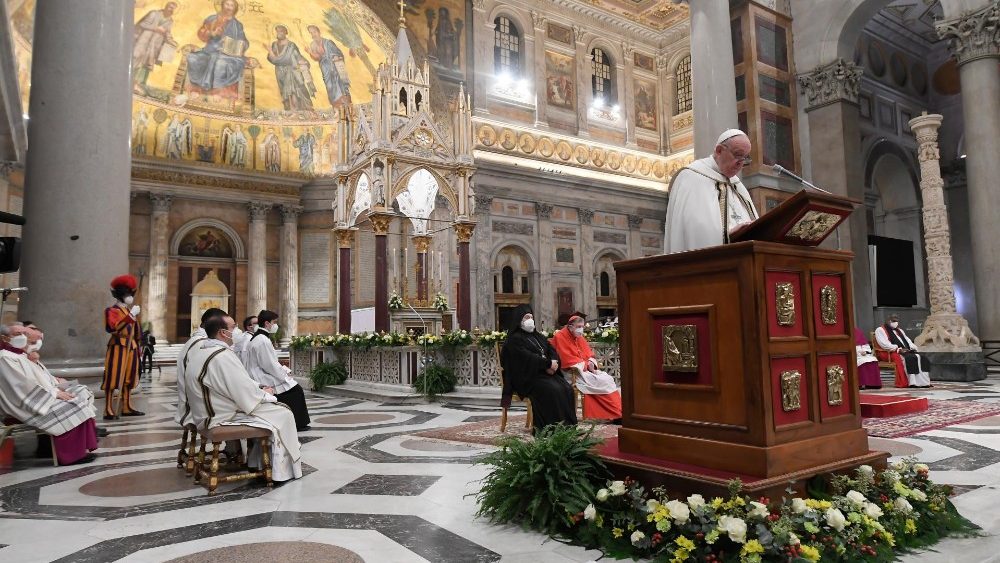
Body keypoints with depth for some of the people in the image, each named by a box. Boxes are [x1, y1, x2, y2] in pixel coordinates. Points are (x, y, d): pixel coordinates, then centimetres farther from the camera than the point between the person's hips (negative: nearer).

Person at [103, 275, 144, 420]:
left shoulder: (130, 311, 18)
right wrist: (131, 315, -27)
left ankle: (127, 408, 18)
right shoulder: (112, 310, -6)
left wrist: (137, 346, 20)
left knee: (128, 378, 11)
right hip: (118, 346, -8)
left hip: (131, 347, 8)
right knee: (113, 378, -8)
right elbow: (114, 326, -24)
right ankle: (109, 411, -8)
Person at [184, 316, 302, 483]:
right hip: (221, 417, -10)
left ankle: (256, 462, 22)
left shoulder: (200, 347, 4)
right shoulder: (223, 356, -26)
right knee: (283, 414, -5)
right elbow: (246, 393, -23)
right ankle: (281, 471, 4)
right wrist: (265, 395, -3)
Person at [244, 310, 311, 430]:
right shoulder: (263, 340, -20)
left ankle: (299, 423, 11)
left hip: (261, 376, 10)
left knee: (295, 387, 9)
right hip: (264, 382, -10)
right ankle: (297, 423, 3)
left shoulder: (258, 338, 13)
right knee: (295, 389, -6)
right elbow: (269, 365, -22)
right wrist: (284, 374, -9)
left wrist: (285, 370, 8)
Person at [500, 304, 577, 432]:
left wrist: (554, 362, -9)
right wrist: (548, 363, -16)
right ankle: (554, 426, -25)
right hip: (528, 377, -7)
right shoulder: (515, 339, -3)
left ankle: (568, 424, -18)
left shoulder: (537, 336, 23)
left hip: (546, 373, 7)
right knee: (553, 390, -29)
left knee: (567, 389, -17)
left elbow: (552, 350, 13)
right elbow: (527, 357, -16)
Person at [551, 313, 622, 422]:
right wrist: (586, 365, -15)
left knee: (609, 379, -13)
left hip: (586, 369, 8)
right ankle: (616, 414, -16)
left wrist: (591, 363, -7)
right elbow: (568, 359, -17)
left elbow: (589, 354, 16)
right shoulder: (559, 337, -11)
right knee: (603, 382, -21)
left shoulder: (579, 337, 14)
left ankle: (617, 412, -19)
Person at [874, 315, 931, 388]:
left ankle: (922, 381, -25)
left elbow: (907, 340, 20)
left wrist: (912, 347, -2)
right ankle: (911, 382, -37)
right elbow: (884, 344, -12)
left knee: (919, 358, -18)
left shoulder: (899, 330, 29)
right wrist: (898, 349, -19)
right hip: (889, 353, -8)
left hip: (906, 351, 8)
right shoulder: (880, 330, 2)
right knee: (907, 358, -33)